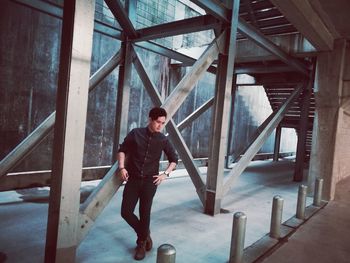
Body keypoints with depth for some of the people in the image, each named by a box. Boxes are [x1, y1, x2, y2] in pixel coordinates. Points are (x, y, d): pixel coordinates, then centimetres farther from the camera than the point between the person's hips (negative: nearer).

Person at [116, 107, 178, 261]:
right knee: (126, 212, 2)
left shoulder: (163, 140, 0)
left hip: (150, 181, -1)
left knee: (145, 213, 3)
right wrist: (122, 167, -6)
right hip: (133, 179, 1)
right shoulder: (136, 133, -3)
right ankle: (144, 233, 29)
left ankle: (141, 244, 27)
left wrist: (165, 174, -2)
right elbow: (122, 150, 7)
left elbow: (174, 159, 11)